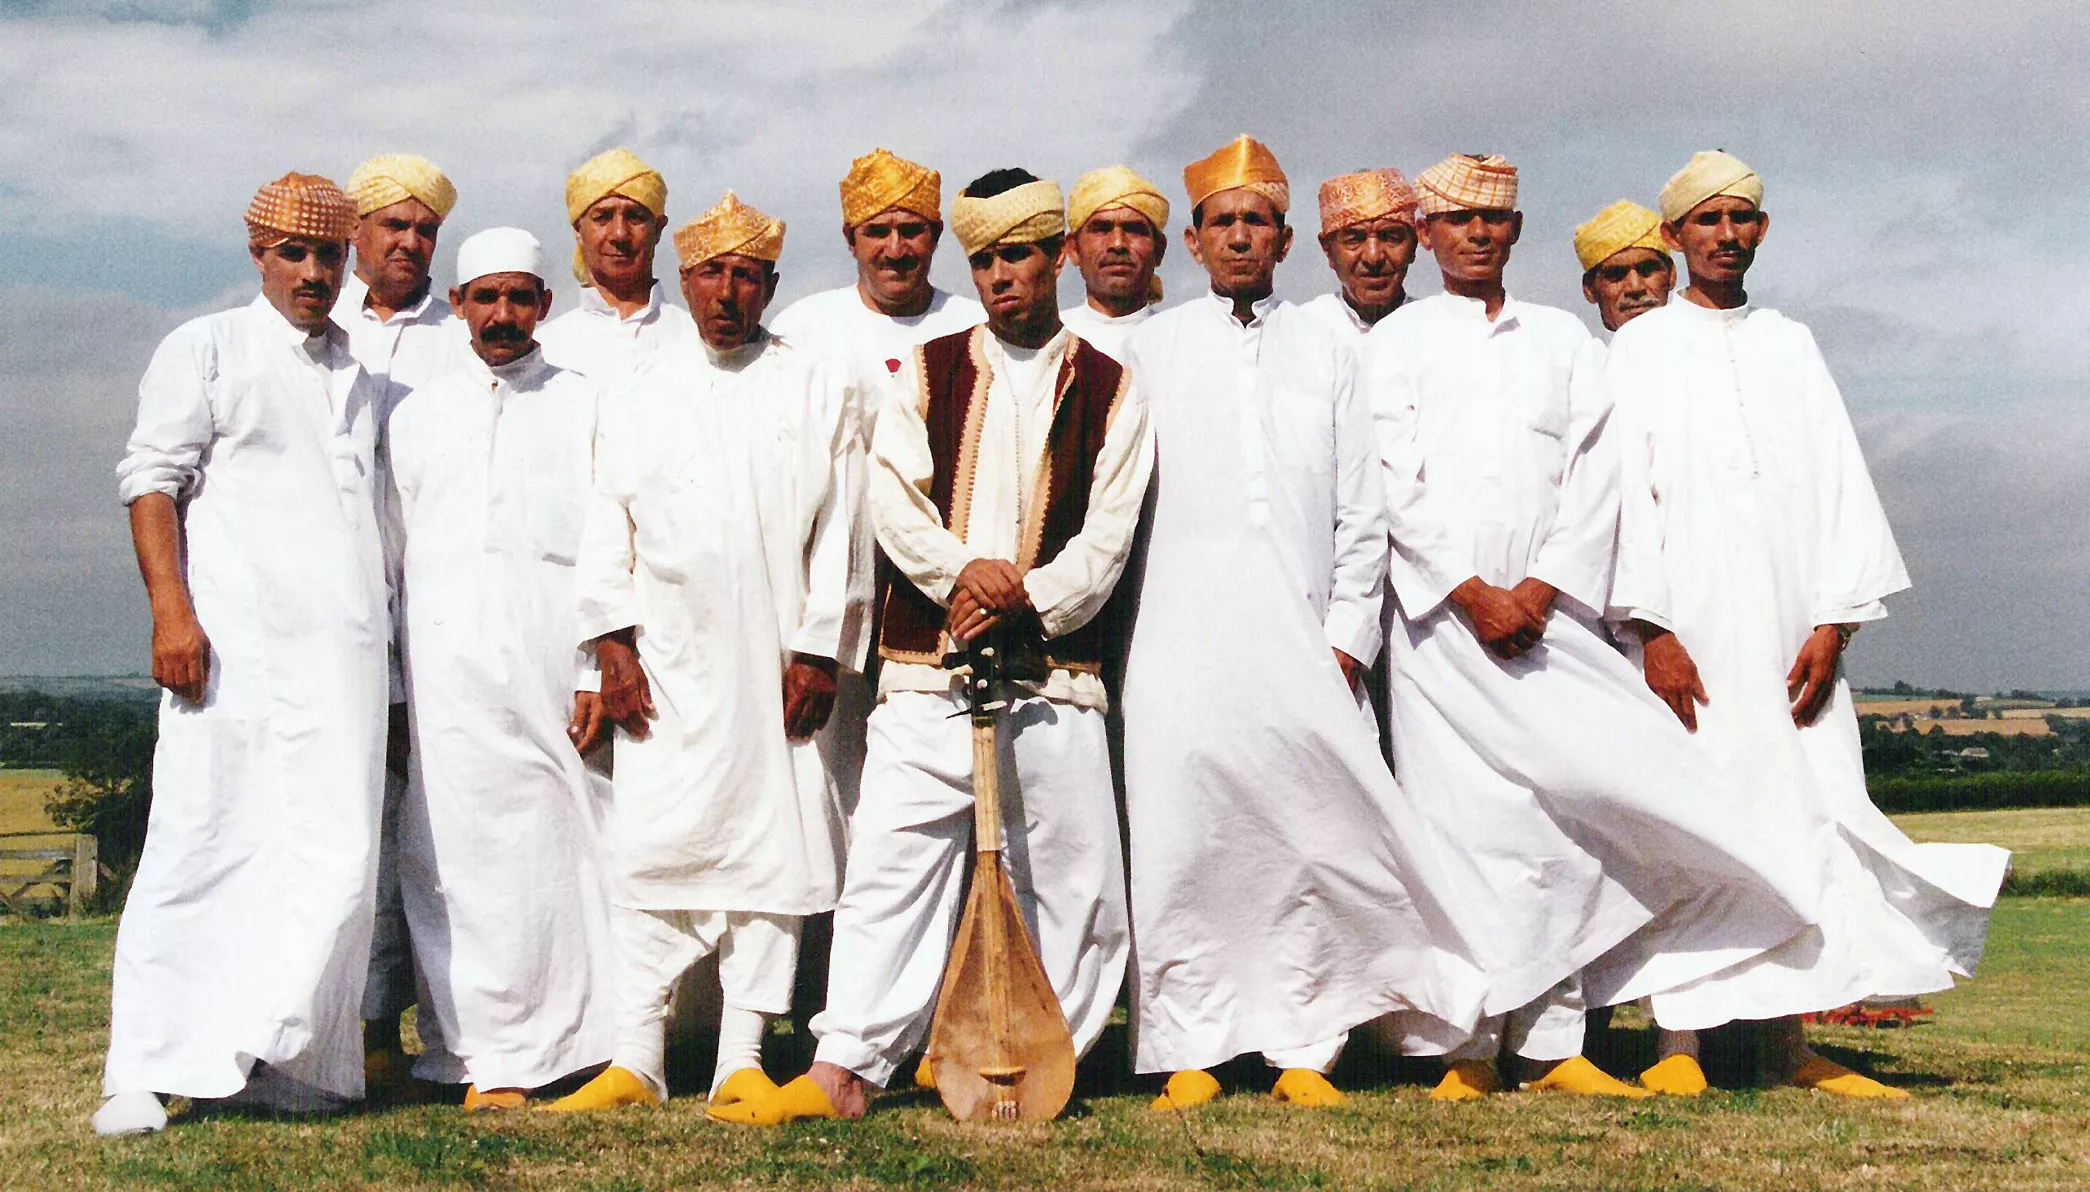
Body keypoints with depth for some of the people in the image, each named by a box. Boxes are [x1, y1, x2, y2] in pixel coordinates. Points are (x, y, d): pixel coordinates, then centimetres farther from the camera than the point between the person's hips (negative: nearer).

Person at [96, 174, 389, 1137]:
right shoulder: (207, 348, 7)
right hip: (234, 640, -5)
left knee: (337, 852, -3)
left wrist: (380, 620, 20)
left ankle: (275, 1060, 3)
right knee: (204, 843, -6)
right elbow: (151, 479, -1)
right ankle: (145, 1075, -1)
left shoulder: (357, 373, 22)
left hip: (344, 650, 5)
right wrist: (172, 609, -13)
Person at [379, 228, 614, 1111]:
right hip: (445, 664, 2)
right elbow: (386, 556, 17)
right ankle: (491, 1054, -1)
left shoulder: (583, 407, 12)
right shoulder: (416, 416, 19)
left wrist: (600, 671, -4)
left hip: (552, 661, -1)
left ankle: (544, 1043, 4)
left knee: (551, 843, -5)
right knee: (457, 851, -5)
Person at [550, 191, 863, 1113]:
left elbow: (838, 533, 3)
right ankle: (636, 1061, 4)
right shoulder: (637, 398, 13)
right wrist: (615, 645, 1)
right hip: (666, 663, 1)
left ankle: (742, 1059, 7)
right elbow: (607, 528, 11)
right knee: (650, 847, -2)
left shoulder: (816, 390, 7)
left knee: (771, 848, -1)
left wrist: (818, 652, -4)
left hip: (778, 665, -1)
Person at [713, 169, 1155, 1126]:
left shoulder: (1110, 389, 9)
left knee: (1070, 876, 1)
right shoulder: (928, 372, 13)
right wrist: (963, 571, -15)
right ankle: (841, 1072, -1)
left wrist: (1024, 600, -14)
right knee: (888, 860, -4)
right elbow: (892, 497, 1)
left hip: (1051, 673, 0)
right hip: (926, 666, 0)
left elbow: (1108, 534, 1)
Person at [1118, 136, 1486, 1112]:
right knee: (1182, 839, -5)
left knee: (1311, 845, -3)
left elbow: (1361, 513, 11)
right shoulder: (1151, 347, 13)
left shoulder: (1325, 353, 15)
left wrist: (1348, 638, 2)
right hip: (1182, 644, -1)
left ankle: (1302, 1049, 5)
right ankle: (1191, 1051, 2)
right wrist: (1118, 619, 2)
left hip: (1301, 645, 1)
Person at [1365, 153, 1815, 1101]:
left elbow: (1594, 474, 8)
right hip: (1440, 613, -2)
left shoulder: (1565, 339, 18)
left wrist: (1543, 589, -6)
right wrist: (1472, 593, -10)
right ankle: (1468, 1048, -5)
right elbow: (1397, 483, -1)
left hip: (1549, 613, 2)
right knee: (1459, 816, -8)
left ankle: (1552, 1042, -1)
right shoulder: (1397, 341, 10)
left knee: (1563, 812, -5)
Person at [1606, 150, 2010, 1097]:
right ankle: (1680, 1049, -3)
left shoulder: (1791, 344, 17)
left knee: (1803, 816, -1)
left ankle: (1790, 1047, 4)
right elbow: (1626, 490, -1)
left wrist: (1833, 623, -2)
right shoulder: (1641, 347, 8)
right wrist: (1652, 629, -12)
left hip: (1789, 633, 3)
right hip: (1687, 633, -3)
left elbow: (1839, 483, 10)